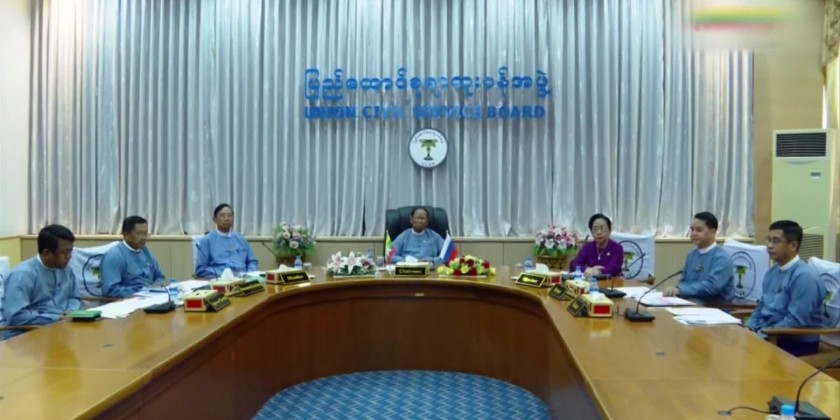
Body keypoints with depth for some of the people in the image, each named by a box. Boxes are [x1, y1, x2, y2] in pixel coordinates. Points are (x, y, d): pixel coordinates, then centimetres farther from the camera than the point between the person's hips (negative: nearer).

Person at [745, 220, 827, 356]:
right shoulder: (772, 272, 11)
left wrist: (762, 336, -20)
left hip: (796, 342, -8)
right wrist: (748, 329, 2)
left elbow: (795, 321, -22)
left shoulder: (804, 276, -16)